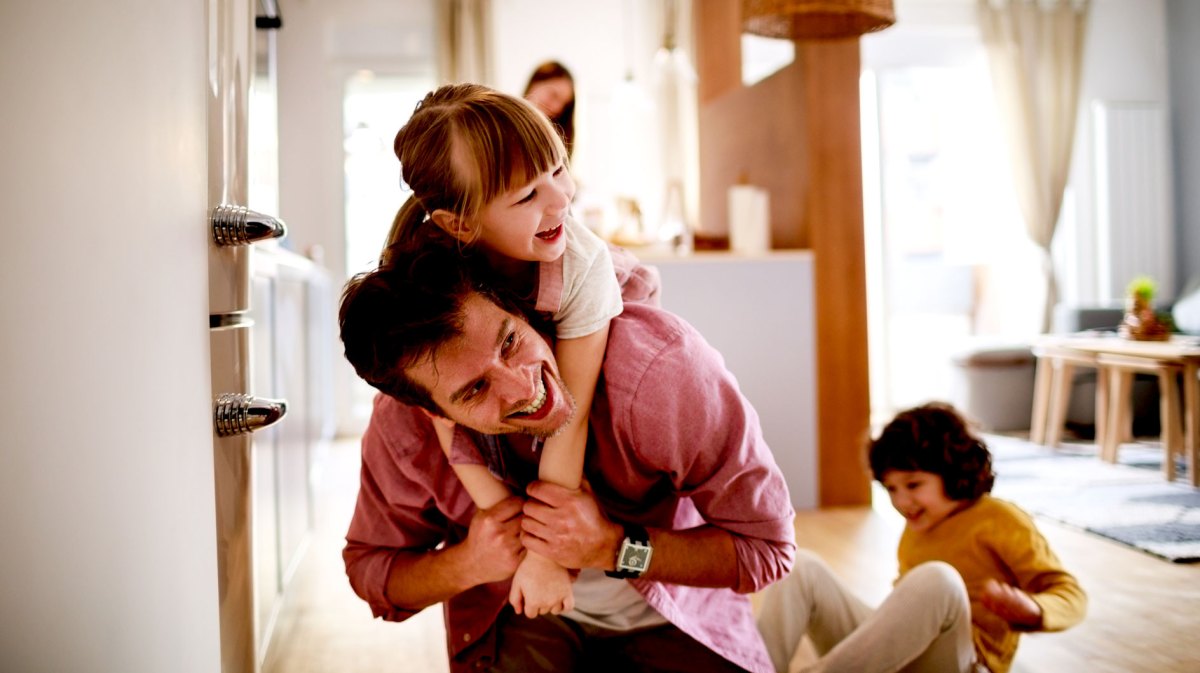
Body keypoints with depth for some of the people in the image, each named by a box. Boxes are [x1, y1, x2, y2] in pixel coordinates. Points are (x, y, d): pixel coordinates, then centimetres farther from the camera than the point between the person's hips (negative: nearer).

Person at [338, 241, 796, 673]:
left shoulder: (659, 361, -31)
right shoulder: (403, 426, -22)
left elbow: (766, 545, -20)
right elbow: (369, 568, -3)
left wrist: (614, 549, -34)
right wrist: (468, 564, -25)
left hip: (669, 618, 0)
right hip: (522, 620, 0)